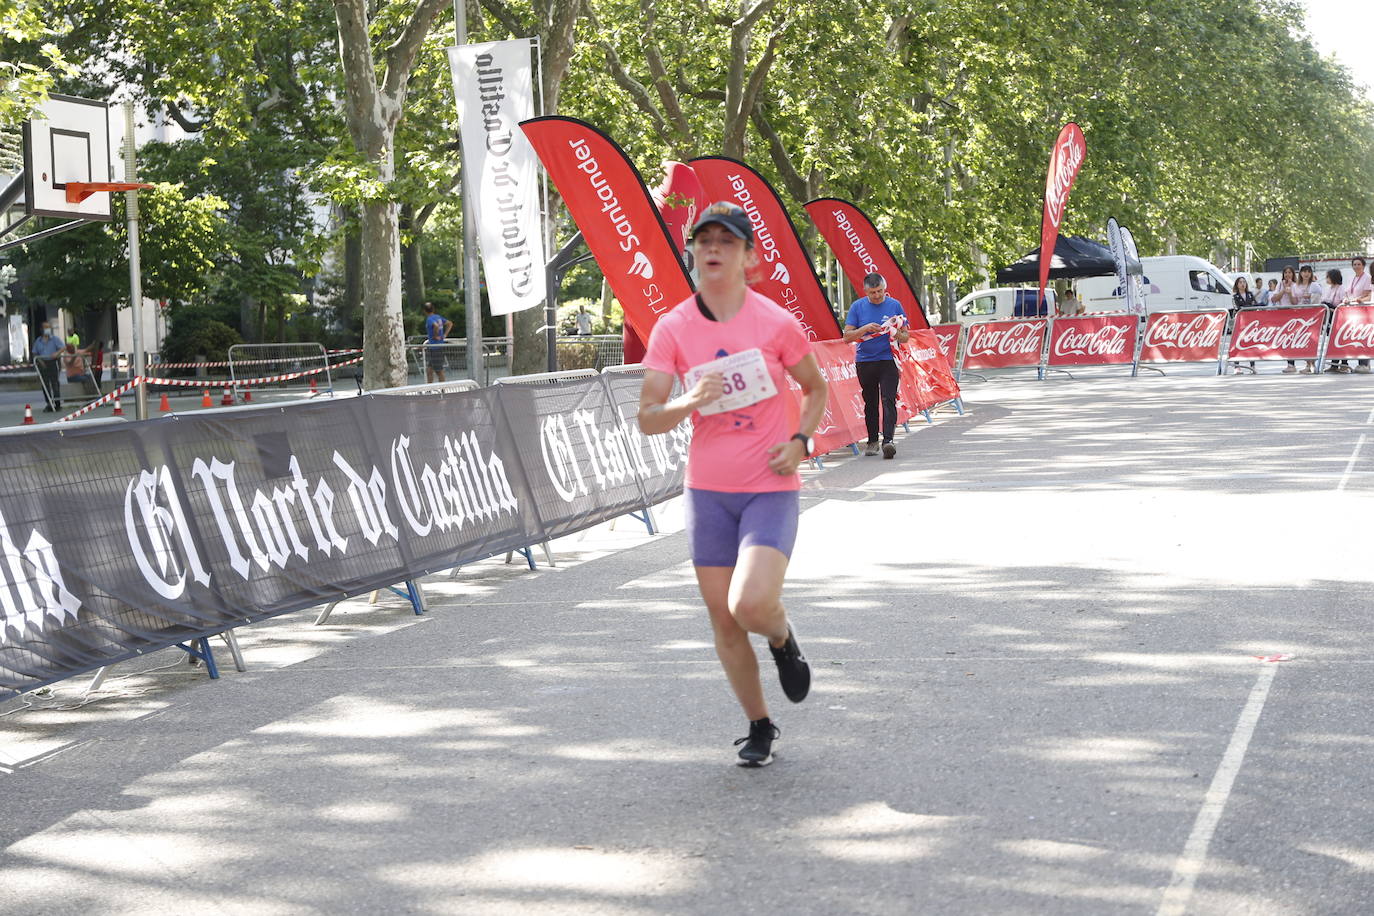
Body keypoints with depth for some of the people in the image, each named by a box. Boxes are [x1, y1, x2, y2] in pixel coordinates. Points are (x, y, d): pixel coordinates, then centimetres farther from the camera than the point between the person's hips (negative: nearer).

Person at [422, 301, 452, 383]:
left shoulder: (429, 319, -16)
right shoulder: (438, 317, 10)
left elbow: (436, 326, -36)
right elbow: (450, 323, 18)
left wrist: (436, 336, -20)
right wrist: (445, 335, 11)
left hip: (435, 348, -9)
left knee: (439, 371, -1)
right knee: (429, 370, 12)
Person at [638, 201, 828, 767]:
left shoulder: (776, 323, -6)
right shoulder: (672, 328, -2)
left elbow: (815, 387, 11)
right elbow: (647, 419, -3)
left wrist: (800, 440, -6)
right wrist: (689, 403, -23)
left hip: (770, 488, -3)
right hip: (707, 490, 3)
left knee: (751, 604, -21)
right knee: (723, 620, 6)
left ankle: (783, 638, 17)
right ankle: (760, 727, 26)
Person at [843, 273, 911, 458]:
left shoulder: (894, 305, 3)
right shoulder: (857, 307, 3)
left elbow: (906, 337, 7)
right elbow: (847, 336, -1)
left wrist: (898, 334, -17)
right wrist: (866, 328, -17)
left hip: (888, 361, -1)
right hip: (864, 361, 1)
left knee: (888, 400, -13)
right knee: (870, 403, 9)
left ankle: (888, 440, -19)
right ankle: (872, 441, 19)